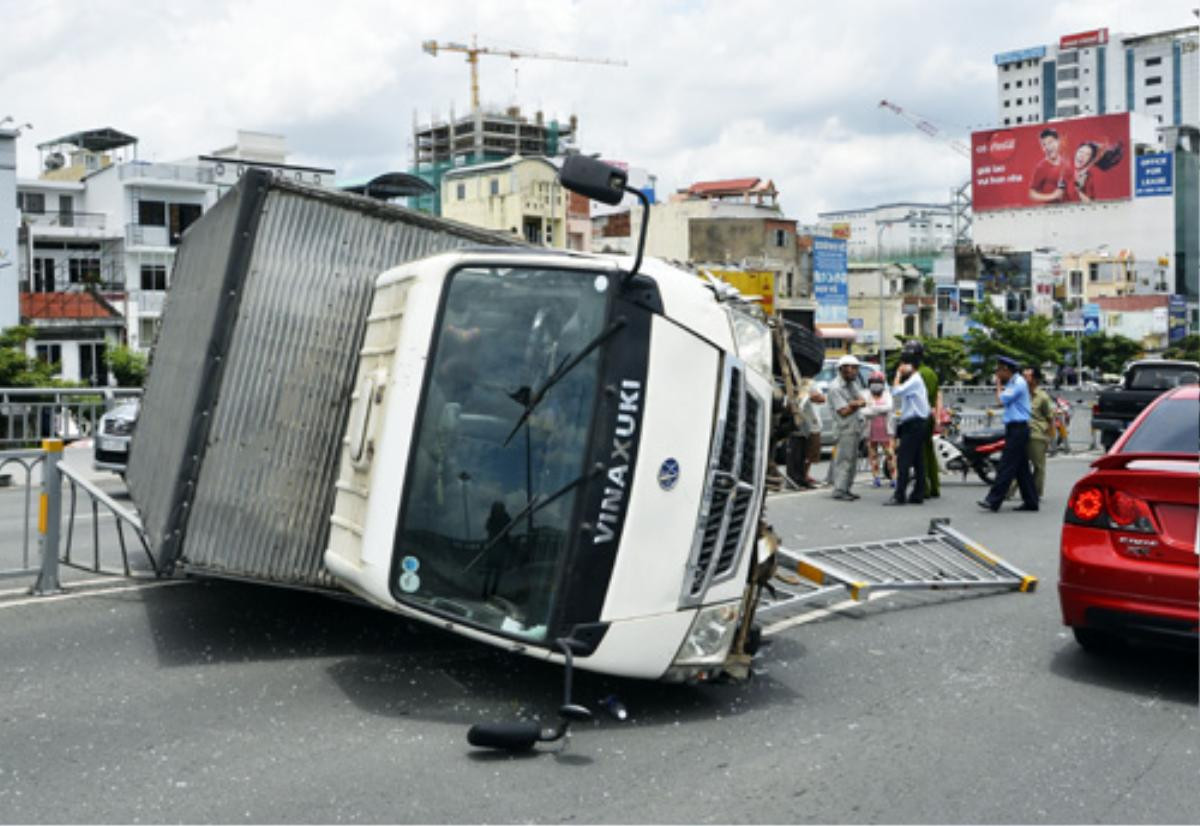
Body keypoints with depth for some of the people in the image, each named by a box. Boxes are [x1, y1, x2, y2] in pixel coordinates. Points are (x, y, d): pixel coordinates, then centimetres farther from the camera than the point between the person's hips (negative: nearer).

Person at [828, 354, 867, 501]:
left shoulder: (853, 383, 15)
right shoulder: (836, 388, -12)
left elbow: (863, 402, 3)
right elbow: (843, 411, -17)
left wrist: (852, 403, -16)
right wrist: (856, 404, -6)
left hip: (856, 427, 9)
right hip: (845, 428, -9)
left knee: (852, 460, 11)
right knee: (844, 460, -10)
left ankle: (846, 489, 17)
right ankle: (839, 490, -8)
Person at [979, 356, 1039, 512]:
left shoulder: (1018, 383, -13)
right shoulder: (1012, 382, 18)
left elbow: (1002, 399, -17)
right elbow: (1003, 400, 17)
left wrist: (998, 384, -3)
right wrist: (1000, 384, 10)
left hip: (1018, 428, -10)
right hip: (1014, 428, 10)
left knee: (1007, 465, -11)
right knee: (1022, 467, 11)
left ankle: (993, 501, -14)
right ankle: (1030, 501, 14)